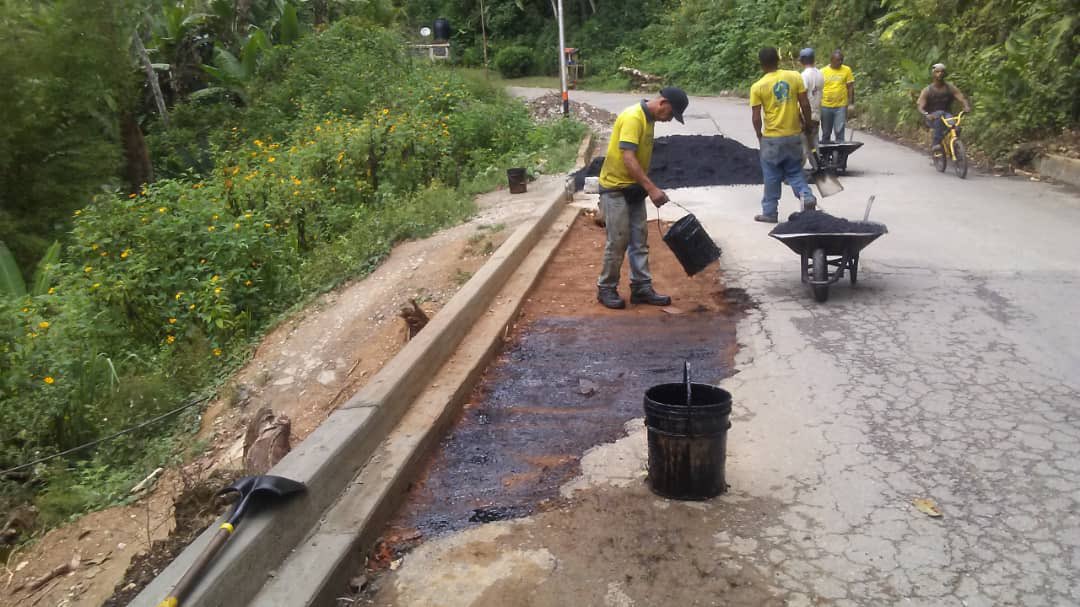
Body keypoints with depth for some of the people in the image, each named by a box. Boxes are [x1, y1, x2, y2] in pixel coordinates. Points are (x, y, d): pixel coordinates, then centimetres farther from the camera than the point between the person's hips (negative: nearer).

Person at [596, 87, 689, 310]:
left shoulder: (648, 118, 9)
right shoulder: (633, 117, -21)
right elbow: (628, 159, -29)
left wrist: (646, 188, 18)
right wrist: (652, 188, -31)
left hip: (633, 189, 9)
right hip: (615, 189, -9)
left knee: (639, 241, 8)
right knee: (618, 241, -4)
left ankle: (641, 288, 14)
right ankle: (606, 289, 9)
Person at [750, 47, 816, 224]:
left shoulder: (758, 87, -9)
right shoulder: (795, 77, -3)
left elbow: (756, 117, -8)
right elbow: (805, 104, -2)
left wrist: (759, 136, 7)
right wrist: (807, 124, 12)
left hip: (772, 138, -3)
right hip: (794, 135, 3)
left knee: (771, 176, 9)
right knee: (795, 171, 18)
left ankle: (770, 212, 16)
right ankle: (807, 196, -4)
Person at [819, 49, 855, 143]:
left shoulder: (847, 70, 2)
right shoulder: (823, 71, 2)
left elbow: (850, 87, 3)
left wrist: (850, 103, -4)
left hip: (841, 106, -1)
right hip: (825, 106, 1)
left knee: (839, 132, -5)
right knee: (826, 133, 10)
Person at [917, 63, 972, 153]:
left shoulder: (950, 88, 0)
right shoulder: (927, 90, -5)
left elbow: (962, 99, -8)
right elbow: (921, 107, -15)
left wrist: (967, 107, -31)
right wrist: (926, 114, -37)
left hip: (946, 115, 2)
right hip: (932, 118, -2)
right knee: (940, 114, -37)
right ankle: (936, 144, -34)